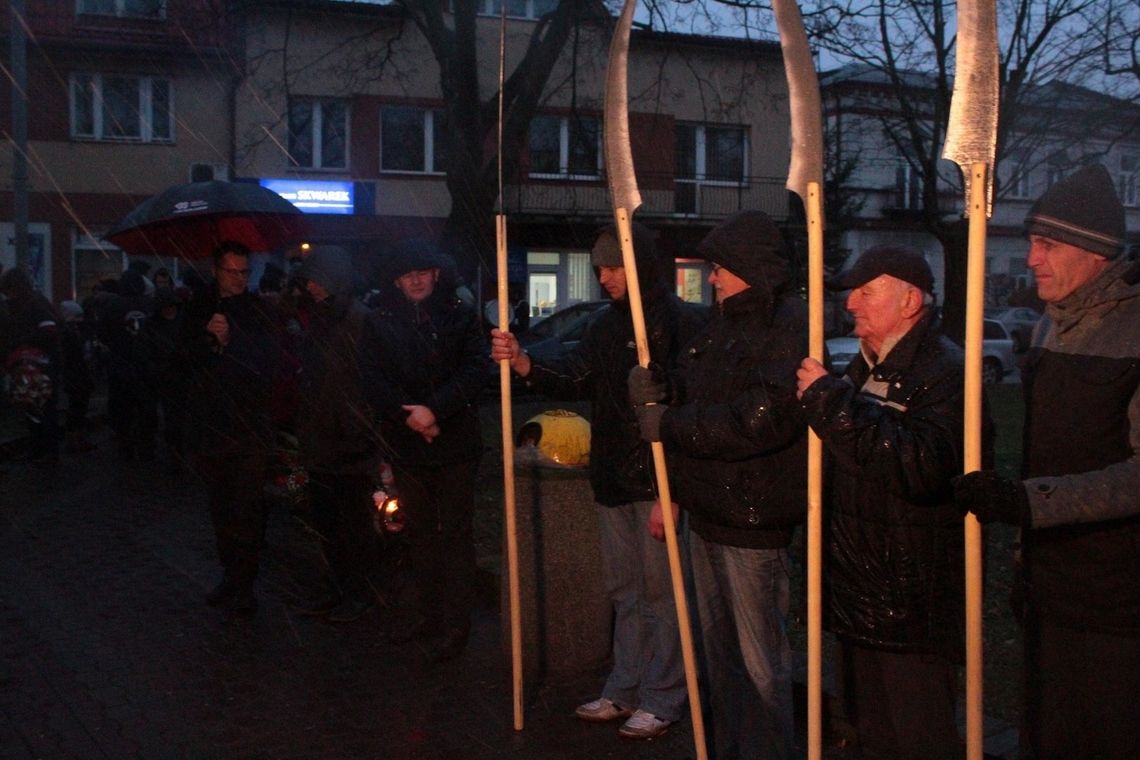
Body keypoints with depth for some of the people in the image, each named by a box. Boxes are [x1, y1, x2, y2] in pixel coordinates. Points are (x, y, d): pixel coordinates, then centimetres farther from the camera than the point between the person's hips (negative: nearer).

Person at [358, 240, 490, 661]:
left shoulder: (460, 316, 1)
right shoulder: (379, 323, 6)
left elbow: (477, 370, -9)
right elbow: (374, 381, -2)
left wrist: (435, 410, -19)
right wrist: (408, 415, -16)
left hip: (456, 442, -3)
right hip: (406, 445, 3)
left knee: (455, 534, 0)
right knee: (419, 532, 14)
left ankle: (455, 626, 6)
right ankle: (425, 614, 27)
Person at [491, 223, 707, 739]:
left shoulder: (682, 322, -12)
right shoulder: (607, 324, 12)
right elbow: (574, 380, 5)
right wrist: (522, 363, -13)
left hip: (659, 482, -8)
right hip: (612, 481, 8)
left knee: (661, 591, 2)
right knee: (625, 592, 17)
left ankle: (661, 700, 15)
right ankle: (624, 690, 29)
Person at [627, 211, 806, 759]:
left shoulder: (789, 325, -13)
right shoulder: (724, 323, 14)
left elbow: (763, 420, -24)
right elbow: (690, 399, 18)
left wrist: (669, 424, -17)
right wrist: (655, 391, -3)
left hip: (752, 521, -9)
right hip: (706, 510, 9)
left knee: (760, 660, 1)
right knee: (718, 650, 19)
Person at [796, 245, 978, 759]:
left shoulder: (947, 372, -16)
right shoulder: (865, 366, 14)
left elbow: (921, 466, -34)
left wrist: (830, 400, -27)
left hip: (912, 603, -9)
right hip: (857, 596, 9)